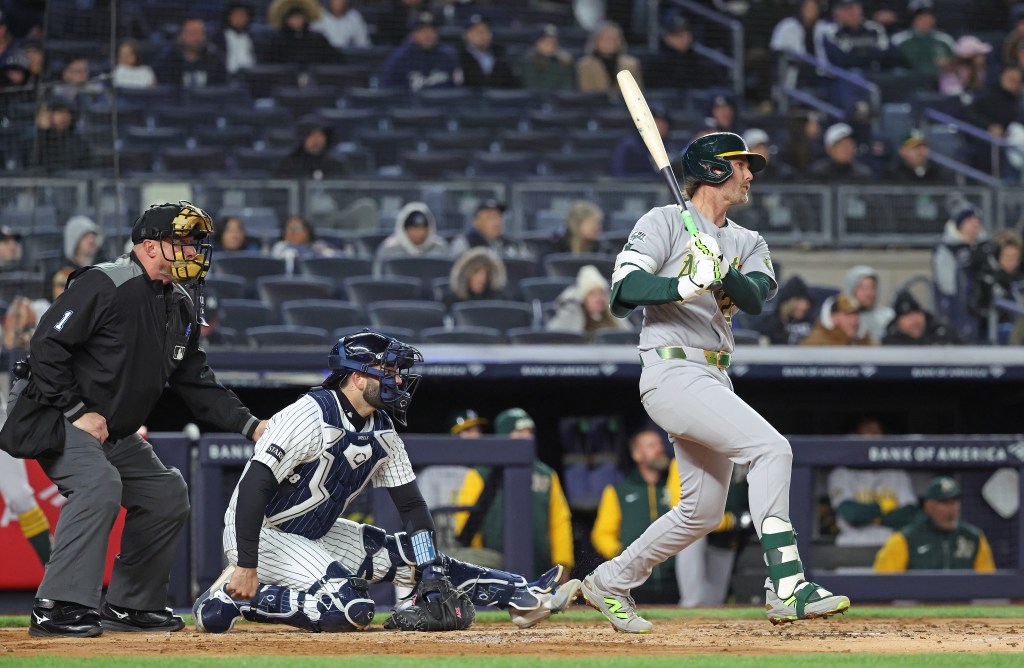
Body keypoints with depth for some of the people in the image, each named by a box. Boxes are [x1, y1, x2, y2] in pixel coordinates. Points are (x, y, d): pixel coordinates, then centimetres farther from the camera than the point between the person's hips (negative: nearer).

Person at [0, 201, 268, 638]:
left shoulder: (180, 307, 9)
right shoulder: (103, 285, -19)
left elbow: (196, 384, 13)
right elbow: (47, 345, -22)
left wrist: (250, 425, 1)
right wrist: (77, 413, -23)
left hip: (117, 433, 10)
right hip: (54, 416, -10)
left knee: (168, 494, 8)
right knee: (99, 483, -31)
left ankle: (129, 605, 18)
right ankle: (58, 607, -32)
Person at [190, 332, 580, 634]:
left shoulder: (383, 431, 3)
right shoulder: (311, 417, -23)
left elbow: (411, 505, 7)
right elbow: (254, 486, -28)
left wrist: (432, 573, -5)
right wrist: (246, 566, -32)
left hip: (316, 535, 9)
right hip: (263, 533, -9)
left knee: (407, 556, 0)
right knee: (350, 609, -26)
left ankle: (522, 598, 1)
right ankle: (233, 598, -18)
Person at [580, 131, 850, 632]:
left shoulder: (747, 244, 18)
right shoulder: (665, 222, -1)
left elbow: (754, 299, -3)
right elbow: (625, 289, -14)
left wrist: (721, 272, -23)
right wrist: (685, 285, -29)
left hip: (713, 379, 8)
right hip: (672, 373, -8)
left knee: (703, 511, 10)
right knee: (771, 448, -23)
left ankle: (611, 583, 27)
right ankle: (786, 587, -27)